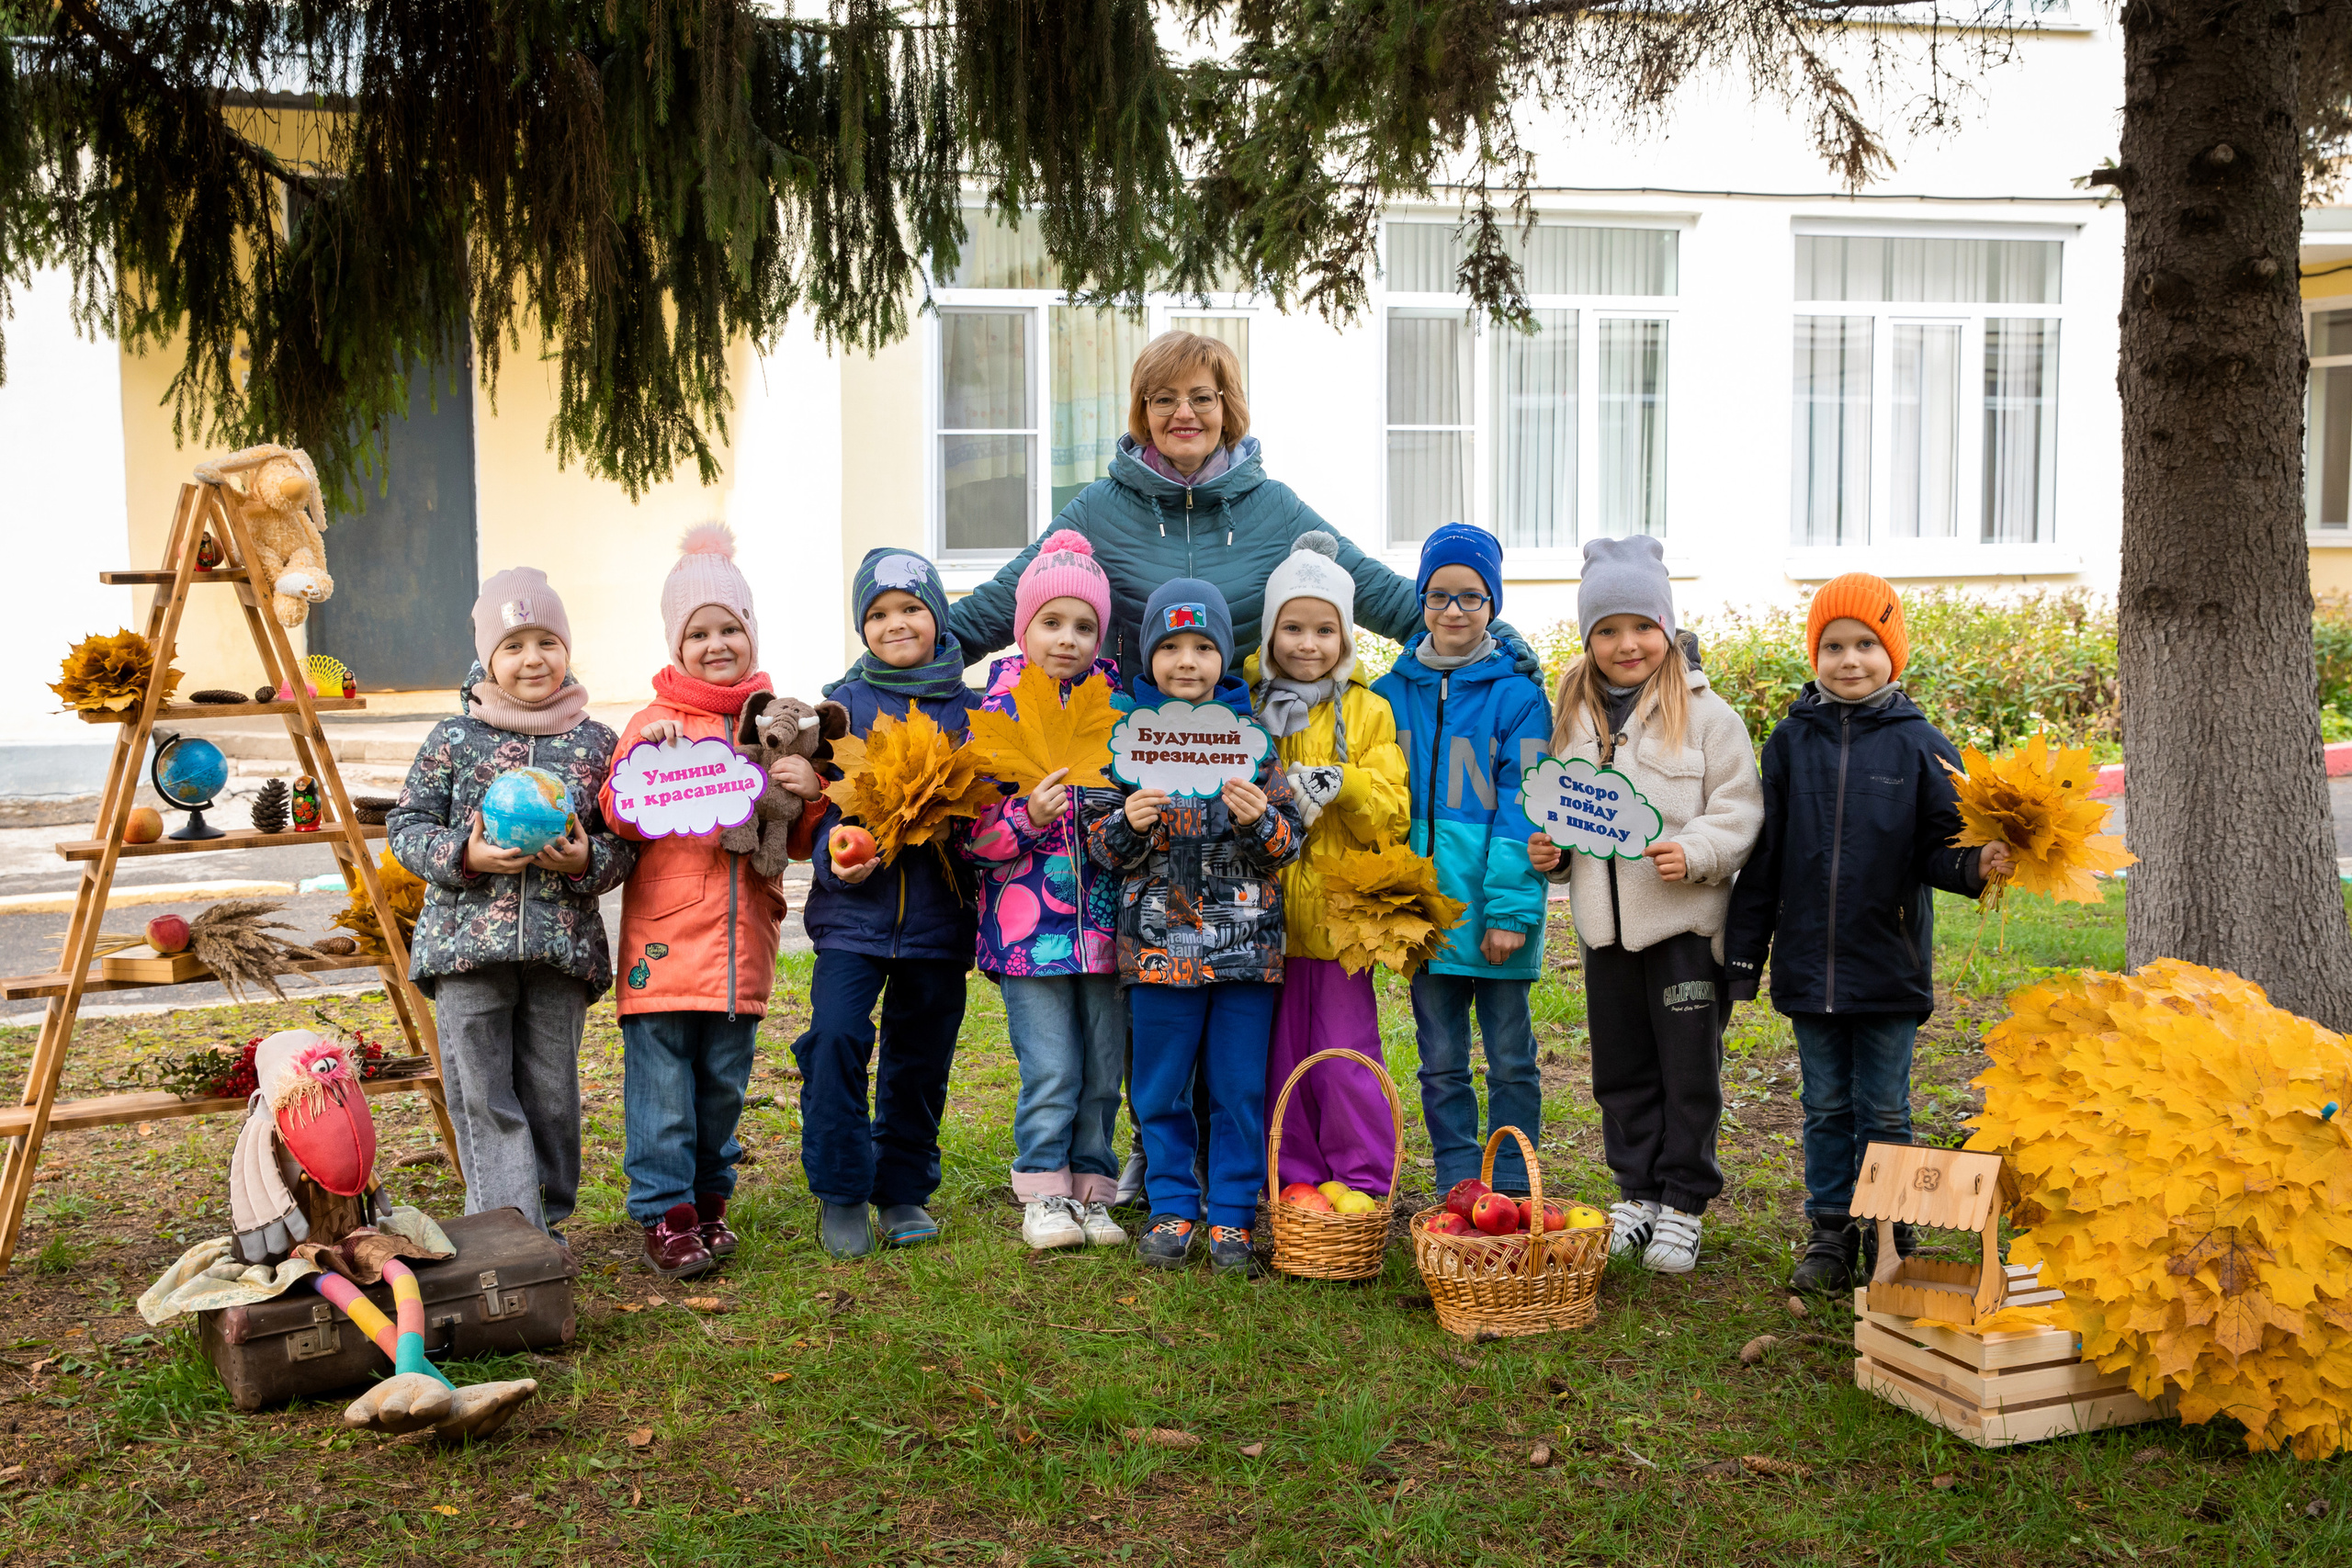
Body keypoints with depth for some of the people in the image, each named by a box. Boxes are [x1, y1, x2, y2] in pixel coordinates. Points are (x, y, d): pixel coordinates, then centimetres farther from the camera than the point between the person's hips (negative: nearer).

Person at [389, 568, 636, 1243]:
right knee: (481, 1094, -2)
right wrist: (463, 855, -13)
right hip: (467, 942, -1)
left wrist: (586, 861, -12)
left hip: (562, 946, 1)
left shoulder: (596, 744, 6)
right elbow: (406, 825, 5)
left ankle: (548, 1222, 22)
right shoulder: (453, 740, 3)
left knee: (551, 1092, 7)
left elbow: (624, 842, 10)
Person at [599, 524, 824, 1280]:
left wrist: (811, 791, -7)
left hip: (743, 935, 4)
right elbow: (619, 820, -7)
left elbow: (799, 838, 13)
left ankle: (708, 1198, 28)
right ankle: (664, 1216, 7)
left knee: (724, 1082, 13)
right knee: (662, 1084, -2)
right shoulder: (655, 721, 0)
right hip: (666, 933, -3)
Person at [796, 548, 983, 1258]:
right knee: (836, 1034, -15)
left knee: (920, 1059, 10)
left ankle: (904, 1190, 27)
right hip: (855, 908, -1)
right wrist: (836, 856, -17)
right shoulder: (844, 704, 3)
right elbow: (819, 800, 1)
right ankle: (840, 1194, 1)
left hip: (939, 915, 2)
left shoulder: (968, 710, 6)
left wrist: (962, 829, -12)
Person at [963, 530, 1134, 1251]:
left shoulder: (1119, 704, 7)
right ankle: (1044, 1194, 14)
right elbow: (972, 831, -5)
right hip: (1029, 918, -3)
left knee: (1104, 1068, 8)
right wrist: (1027, 818, -22)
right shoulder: (997, 711, -2)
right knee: (1052, 1070, -2)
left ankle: (1091, 1189, 22)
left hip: (1106, 915, 3)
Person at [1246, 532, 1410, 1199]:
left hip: (1338, 912, -3)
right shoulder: (1248, 708, 7)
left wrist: (1342, 784, -21)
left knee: (1345, 1057, 0)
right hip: (1266, 912, 3)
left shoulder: (1367, 712, 1)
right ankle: (1297, 1181, 22)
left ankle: (1362, 1184, 13)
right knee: (1282, 1059, 10)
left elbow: (1392, 814, -4)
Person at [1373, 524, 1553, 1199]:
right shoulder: (1392, 693, 5)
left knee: (1510, 1058, 8)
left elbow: (1521, 811, -9)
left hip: (1493, 903, -3)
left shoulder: (1516, 695, -6)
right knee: (1441, 1060, 11)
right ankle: (1457, 1189, 22)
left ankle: (1510, 1193, 18)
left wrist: (1510, 909, -15)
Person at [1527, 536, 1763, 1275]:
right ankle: (1637, 1193, 27)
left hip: (1685, 922, -4)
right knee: (1621, 1073, 13)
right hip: (1605, 926, 5)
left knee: (1689, 1072, 3)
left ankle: (1681, 1204, 16)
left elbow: (1740, 811, -6)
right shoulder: (1573, 716, 10)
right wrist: (1549, 851, 0)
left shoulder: (1704, 714, -4)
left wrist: (1694, 853, -22)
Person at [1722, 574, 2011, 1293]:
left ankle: (1889, 1242, 19)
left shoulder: (1920, 745, -3)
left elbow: (1937, 849, -3)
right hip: (1808, 963, 2)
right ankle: (1829, 1235, 23)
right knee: (1826, 1107, 12)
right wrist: (1743, 950, 7)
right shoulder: (1791, 741, 4)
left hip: (1889, 965, -2)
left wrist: (1976, 866, -25)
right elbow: (1764, 856, 7)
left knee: (1883, 1112, 6)